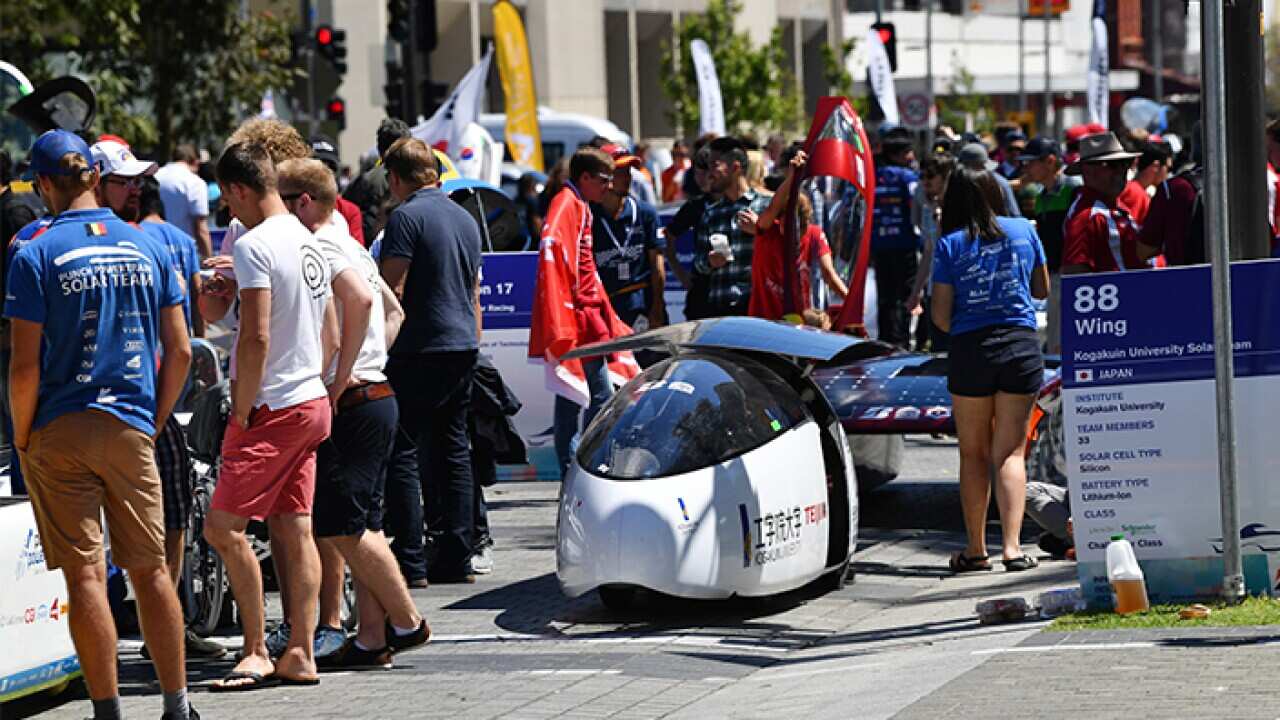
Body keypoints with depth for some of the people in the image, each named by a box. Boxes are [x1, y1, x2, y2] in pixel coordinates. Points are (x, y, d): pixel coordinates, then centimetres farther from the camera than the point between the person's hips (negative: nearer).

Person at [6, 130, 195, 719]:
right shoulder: (147, 247, 4)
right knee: (151, 570, 9)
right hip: (131, 428, 3)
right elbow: (179, 351, 5)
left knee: (86, 574, 0)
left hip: (61, 430, -3)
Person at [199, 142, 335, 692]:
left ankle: (257, 652, -5)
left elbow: (255, 339, -20)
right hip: (313, 401, 9)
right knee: (294, 531, 8)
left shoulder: (254, 245, -14)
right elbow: (331, 337, 19)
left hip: (273, 408, -9)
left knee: (223, 526, -6)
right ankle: (299, 655, 8)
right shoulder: (310, 244, 14)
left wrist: (241, 412, -13)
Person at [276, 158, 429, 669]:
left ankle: (406, 622, -2)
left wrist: (340, 379, -22)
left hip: (353, 404, -10)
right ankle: (373, 636, 9)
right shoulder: (349, 247, 19)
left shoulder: (322, 247, -11)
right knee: (360, 526, 9)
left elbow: (360, 299, -29)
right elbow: (393, 311, 29)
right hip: (374, 394, 10)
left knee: (339, 525, -8)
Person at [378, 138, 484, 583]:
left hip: (420, 350, -8)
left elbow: (391, 290, -15)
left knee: (401, 451, -4)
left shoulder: (407, 217, -9)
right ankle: (457, 559, 8)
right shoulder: (465, 219, 16)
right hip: (463, 347, 8)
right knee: (453, 450, 10)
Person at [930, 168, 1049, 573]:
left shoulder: (950, 245, -3)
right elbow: (1042, 289, 17)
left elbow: (941, 315, -4)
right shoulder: (1023, 231, 4)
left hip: (970, 350, -1)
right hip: (1021, 345, 1)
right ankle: (1012, 546, -9)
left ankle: (976, 549, 12)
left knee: (973, 454, 11)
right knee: (1010, 452, 4)